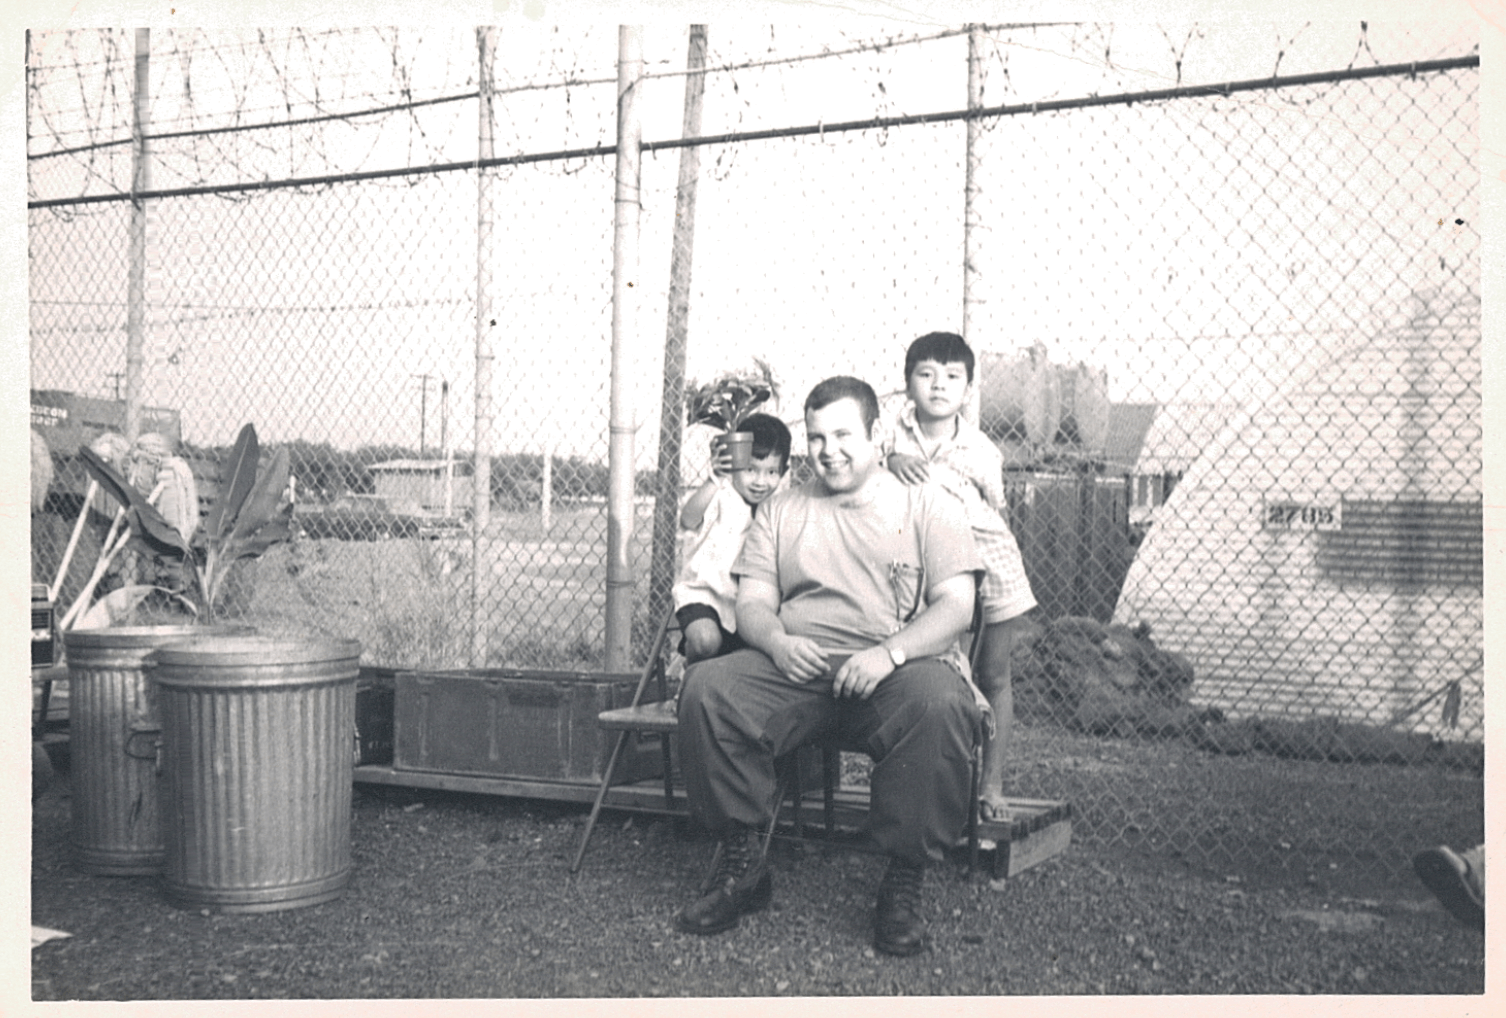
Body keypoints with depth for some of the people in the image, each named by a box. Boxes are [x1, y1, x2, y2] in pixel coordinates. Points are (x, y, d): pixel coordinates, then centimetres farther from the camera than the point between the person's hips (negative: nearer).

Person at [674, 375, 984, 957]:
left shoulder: (929, 507, 11)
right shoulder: (781, 512, 20)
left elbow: (956, 607, -1)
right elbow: (752, 603, 11)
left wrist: (889, 652, -20)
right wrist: (777, 641, -14)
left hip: (901, 669, -2)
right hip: (795, 669, 3)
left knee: (941, 704, -37)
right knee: (706, 687, -25)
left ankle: (903, 887, -21)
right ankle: (740, 868, -11)